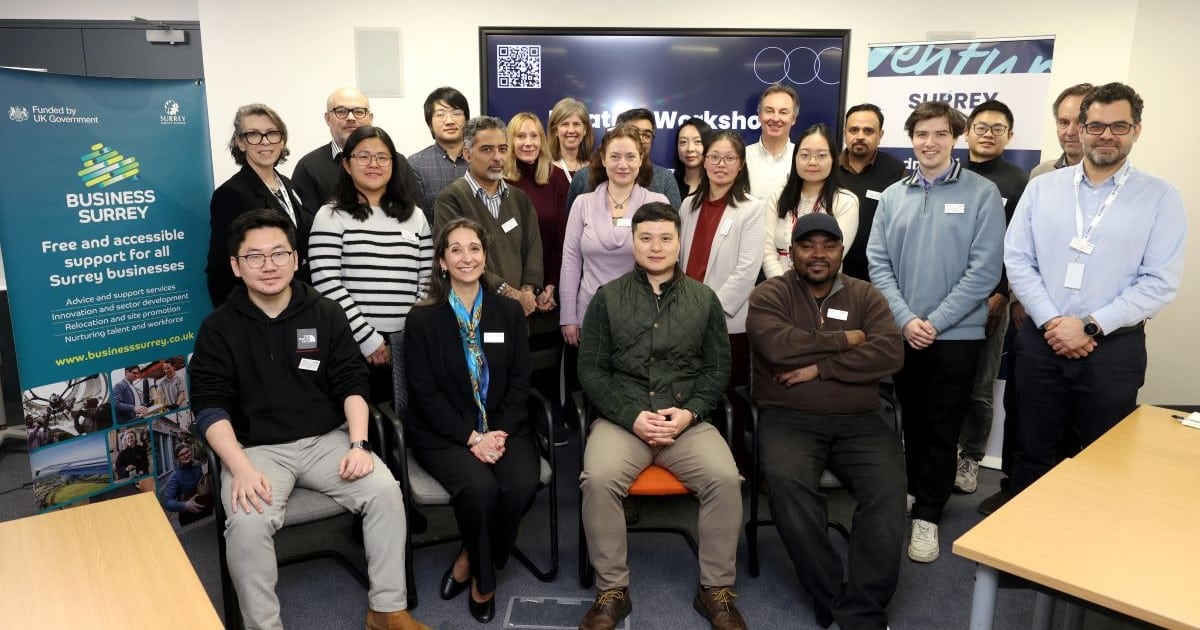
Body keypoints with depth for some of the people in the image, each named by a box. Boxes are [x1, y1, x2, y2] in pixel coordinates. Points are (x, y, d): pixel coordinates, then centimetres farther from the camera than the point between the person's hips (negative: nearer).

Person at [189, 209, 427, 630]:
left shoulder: (326, 314, 3)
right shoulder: (219, 328, -1)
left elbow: (352, 384, 3)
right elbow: (210, 406, -5)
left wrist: (358, 444, -12)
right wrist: (240, 468, -20)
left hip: (327, 439, 2)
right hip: (256, 448, -1)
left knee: (385, 490, -21)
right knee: (247, 523, -29)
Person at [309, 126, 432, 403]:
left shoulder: (414, 215, 12)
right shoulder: (331, 216, 1)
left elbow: (427, 281, 10)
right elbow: (326, 284, -8)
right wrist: (369, 338, -11)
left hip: (408, 345, 3)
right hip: (353, 345, -3)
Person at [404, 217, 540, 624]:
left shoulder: (510, 312, 8)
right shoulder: (422, 319, 0)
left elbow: (519, 383, 4)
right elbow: (426, 393, -6)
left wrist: (500, 433, -12)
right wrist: (472, 437, -16)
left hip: (503, 428, 3)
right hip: (445, 434, -2)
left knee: (522, 485, -27)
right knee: (479, 488, -30)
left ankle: (471, 562, 1)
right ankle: (484, 580, -1)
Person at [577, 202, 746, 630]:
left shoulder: (704, 299, 10)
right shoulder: (607, 298, 6)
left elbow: (718, 368, 10)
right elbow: (591, 369, 3)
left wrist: (691, 412, -8)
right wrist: (632, 416, -10)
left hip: (688, 420, 1)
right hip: (621, 418, -1)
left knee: (725, 479, -25)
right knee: (598, 479, -29)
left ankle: (716, 589, -3)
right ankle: (612, 590, -8)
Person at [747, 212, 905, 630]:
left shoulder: (866, 295, 12)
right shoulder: (769, 295, 5)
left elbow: (890, 354, -4)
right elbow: (778, 346, -16)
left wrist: (820, 367, -12)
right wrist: (844, 339, -6)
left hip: (858, 421, 2)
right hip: (788, 419, -2)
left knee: (889, 488, -25)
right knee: (788, 484, -31)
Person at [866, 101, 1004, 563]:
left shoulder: (982, 194, -4)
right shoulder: (892, 196, 6)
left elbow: (984, 270, -9)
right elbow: (878, 262, 1)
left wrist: (935, 322, -14)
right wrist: (905, 319, -11)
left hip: (956, 335, -3)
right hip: (901, 333, 3)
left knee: (941, 430, 5)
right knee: (912, 421, 16)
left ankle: (927, 514, 18)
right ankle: (914, 491, 34)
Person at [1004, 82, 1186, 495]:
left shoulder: (1160, 197, 0)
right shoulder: (1042, 187, 5)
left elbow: (1160, 282, -7)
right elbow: (1017, 260, 0)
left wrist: (1090, 326, -14)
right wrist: (1050, 321, -11)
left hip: (1113, 348, -1)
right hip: (1040, 341, 2)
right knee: (1032, 451, 13)